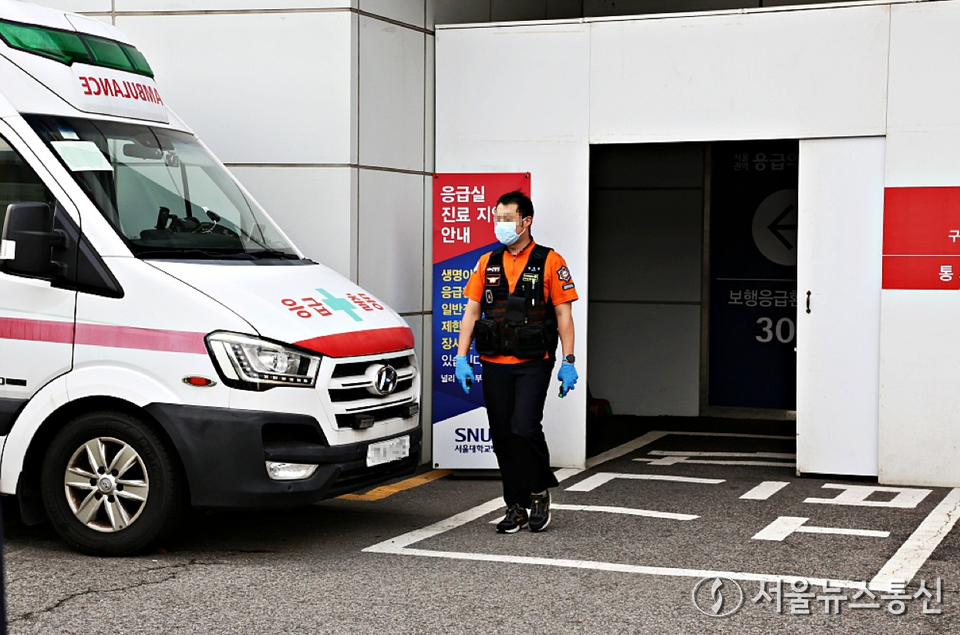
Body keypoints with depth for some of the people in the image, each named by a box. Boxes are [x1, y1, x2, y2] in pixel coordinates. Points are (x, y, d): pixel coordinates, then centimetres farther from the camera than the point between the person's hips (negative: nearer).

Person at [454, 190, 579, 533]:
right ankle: (516, 506, 17)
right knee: (502, 436, 6)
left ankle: (540, 492, 7)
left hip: (533, 364, -4)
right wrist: (461, 357, 0)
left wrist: (568, 361, -9)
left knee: (524, 428, -16)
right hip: (494, 364, 4)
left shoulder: (550, 262, 0)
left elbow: (563, 314, -1)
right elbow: (471, 312, 10)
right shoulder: (488, 263, 11)